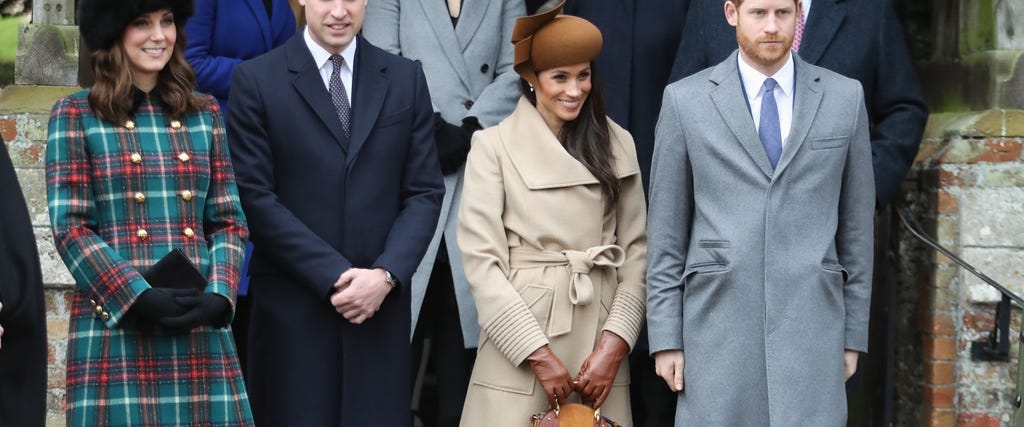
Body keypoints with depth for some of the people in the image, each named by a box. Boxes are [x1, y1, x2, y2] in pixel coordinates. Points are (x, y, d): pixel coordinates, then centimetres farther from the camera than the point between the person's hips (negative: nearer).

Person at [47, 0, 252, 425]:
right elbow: (71, 228, -3)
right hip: (114, 324, -3)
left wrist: (218, 295, -6)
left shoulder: (204, 114, 13)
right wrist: (139, 298, -14)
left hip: (199, 323, 3)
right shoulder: (76, 115, 3)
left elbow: (229, 221, 12)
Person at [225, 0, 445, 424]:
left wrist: (386, 275, -9)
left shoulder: (406, 79, 9)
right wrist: (334, 276, -12)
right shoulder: (256, 80, 0)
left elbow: (424, 193, 6)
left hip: (381, 305, 2)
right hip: (292, 309, -2)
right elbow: (255, 197, -6)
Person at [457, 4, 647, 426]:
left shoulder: (617, 145, 8)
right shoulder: (494, 146, -2)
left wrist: (614, 344, -7)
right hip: (518, 345, -3)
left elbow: (636, 250, 5)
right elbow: (481, 259, -7)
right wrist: (538, 355, -12)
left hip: (600, 341, 3)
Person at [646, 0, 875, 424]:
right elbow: (666, 232, 5)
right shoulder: (685, 100, 3)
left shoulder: (845, 97, 7)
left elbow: (857, 225, 11)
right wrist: (666, 338, 0)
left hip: (810, 327, 1)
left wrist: (854, 334, 9)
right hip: (718, 327, 0)